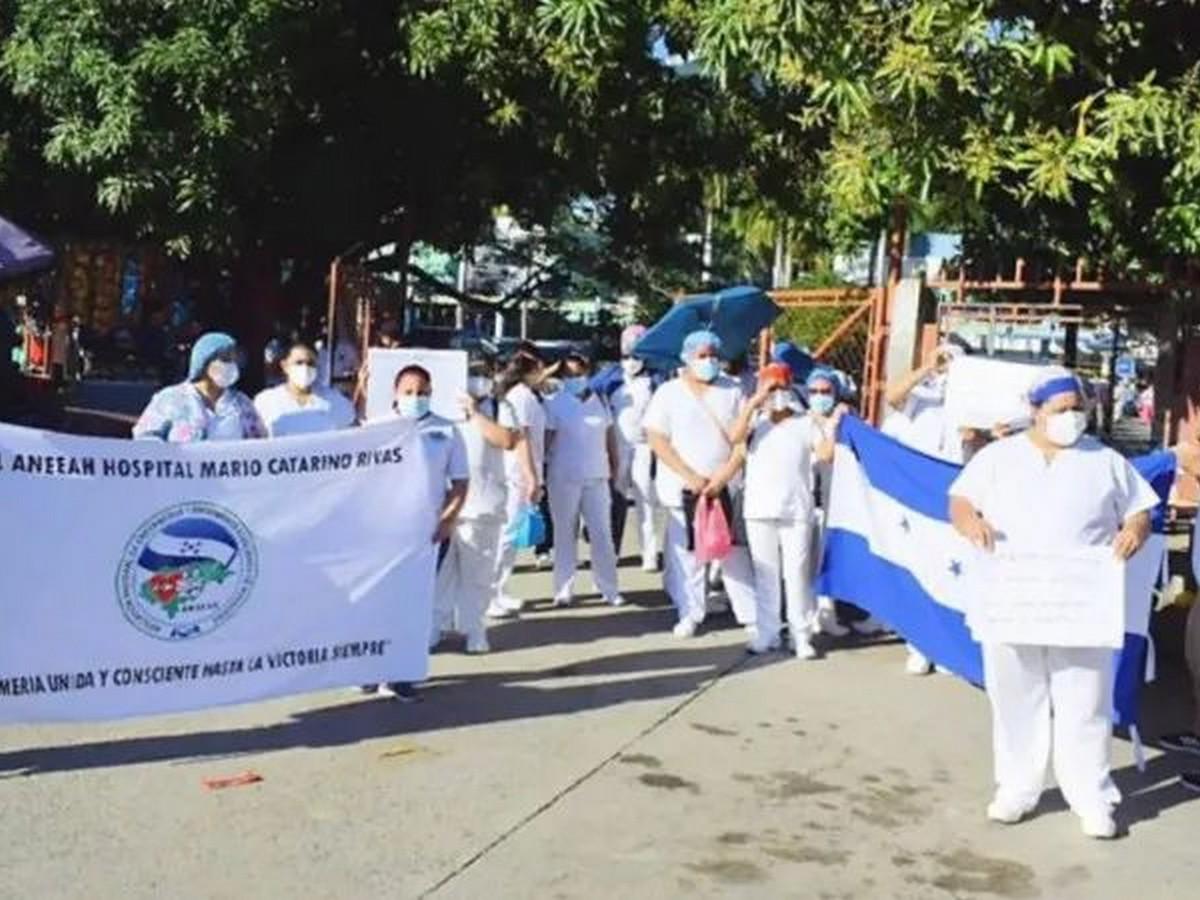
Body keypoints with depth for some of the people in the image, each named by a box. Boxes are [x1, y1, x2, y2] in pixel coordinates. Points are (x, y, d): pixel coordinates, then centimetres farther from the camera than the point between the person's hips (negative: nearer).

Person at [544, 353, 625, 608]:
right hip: (564, 478, -3)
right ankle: (564, 590, 11)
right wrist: (541, 473, -9)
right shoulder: (554, 404, -4)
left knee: (602, 533, 4)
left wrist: (614, 467, 9)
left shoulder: (598, 401, 9)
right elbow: (547, 440, -6)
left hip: (597, 477, 3)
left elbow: (609, 436, 13)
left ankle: (609, 588, 10)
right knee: (565, 534, 5)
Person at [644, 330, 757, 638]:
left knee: (734, 552, 2)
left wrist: (723, 477, -12)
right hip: (682, 488, 0)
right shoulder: (668, 393, 2)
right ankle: (690, 613, 14)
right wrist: (691, 477, -12)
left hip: (725, 487, 0)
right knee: (685, 553, 3)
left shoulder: (732, 391, 5)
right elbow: (657, 440, -4)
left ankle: (751, 615, 6)